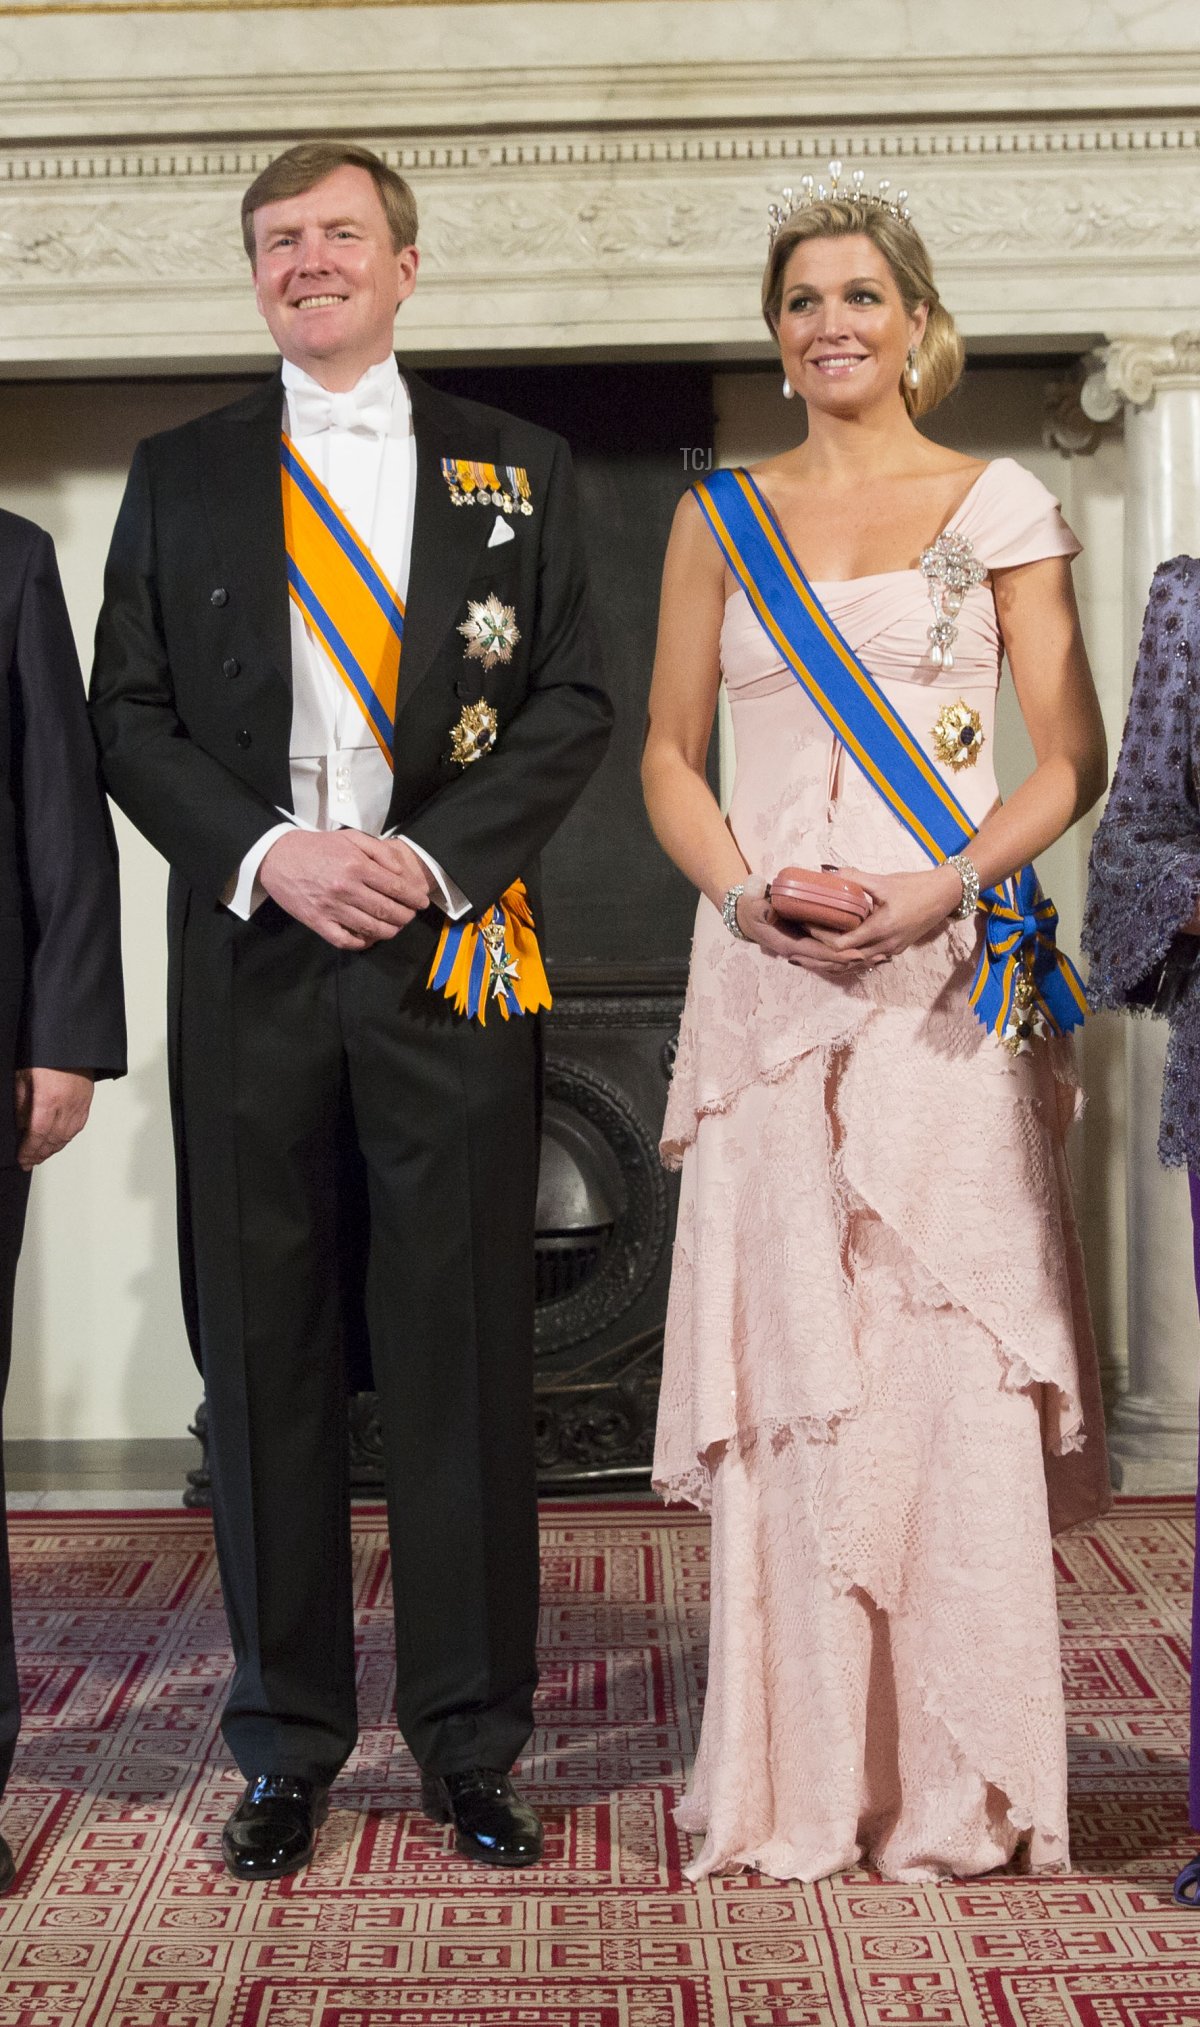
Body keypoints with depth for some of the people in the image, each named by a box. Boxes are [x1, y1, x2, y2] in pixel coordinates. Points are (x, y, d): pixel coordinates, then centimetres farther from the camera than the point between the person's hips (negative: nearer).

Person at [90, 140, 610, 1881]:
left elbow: (572, 706, 5)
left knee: (462, 1353, 3)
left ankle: (472, 1743, 17)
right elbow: (129, 713, 7)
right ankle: (288, 1741, 20)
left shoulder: (516, 470, 12)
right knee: (264, 1361, 5)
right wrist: (266, 853, -9)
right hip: (250, 959, 1)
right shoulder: (181, 476, 14)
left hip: (453, 955, -1)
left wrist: (437, 856, -10)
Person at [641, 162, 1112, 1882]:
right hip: (769, 975, 2)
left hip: (949, 978, -1)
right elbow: (669, 753, 12)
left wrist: (948, 891, -13)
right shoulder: (722, 517, 14)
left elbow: (1073, 756, 3)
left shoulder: (1000, 504, 8)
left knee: (951, 1354, -4)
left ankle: (961, 1784, 10)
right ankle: (800, 1782, 12)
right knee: (780, 1357, 1)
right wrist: (746, 893, -6)